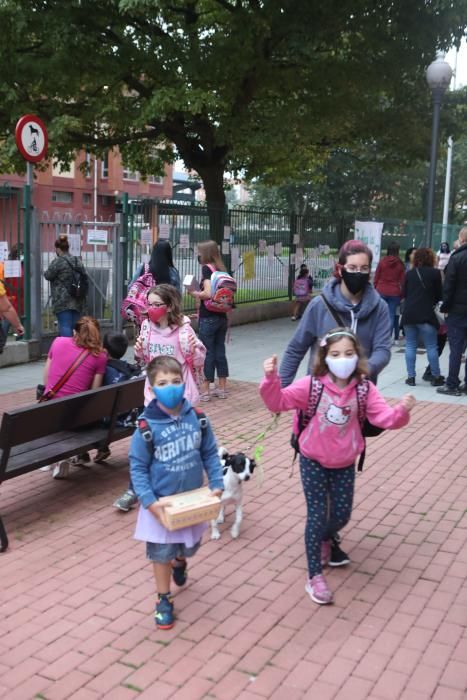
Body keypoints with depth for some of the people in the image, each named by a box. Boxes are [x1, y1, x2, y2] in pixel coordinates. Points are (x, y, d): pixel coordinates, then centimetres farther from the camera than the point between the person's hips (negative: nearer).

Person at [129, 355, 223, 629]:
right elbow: (138, 468, -14)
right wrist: (150, 502, -21)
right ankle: (164, 600, 33)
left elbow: (210, 453, 0)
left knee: (190, 546, 24)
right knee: (161, 553, 11)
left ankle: (180, 561, 59)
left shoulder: (197, 418, -11)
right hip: (162, 503, -3)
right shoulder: (146, 426, -20)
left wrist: (217, 484, -9)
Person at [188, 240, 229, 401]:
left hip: (208, 318, -7)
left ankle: (205, 390, 5)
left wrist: (194, 293, -5)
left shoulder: (206, 268, -10)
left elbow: (208, 293, -22)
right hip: (222, 316, 7)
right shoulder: (221, 269, 10)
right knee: (220, 351, 12)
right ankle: (222, 388, 19)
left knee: (207, 353, -1)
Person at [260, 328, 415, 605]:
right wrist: (271, 379, -33)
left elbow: (385, 417, -16)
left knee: (342, 515, 12)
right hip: (313, 463, -3)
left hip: (344, 465, 3)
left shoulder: (364, 389, -10)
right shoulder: (311, 385, -16)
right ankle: (315, 577, 12)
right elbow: (278, 402, -16)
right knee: (317, 516, -1)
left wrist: (402, 411, -37)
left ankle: (325, 540, 49)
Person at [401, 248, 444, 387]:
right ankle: (436, 377, 12)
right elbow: (439, 295, 4)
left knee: (410, 346, 9)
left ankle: (411, 377, 8)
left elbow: (404, 293, 11)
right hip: (426, 314, -3)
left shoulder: (409, 273, 8)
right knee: (431, 347, 5)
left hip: (408, 314, 3)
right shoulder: (435, 273, -1)